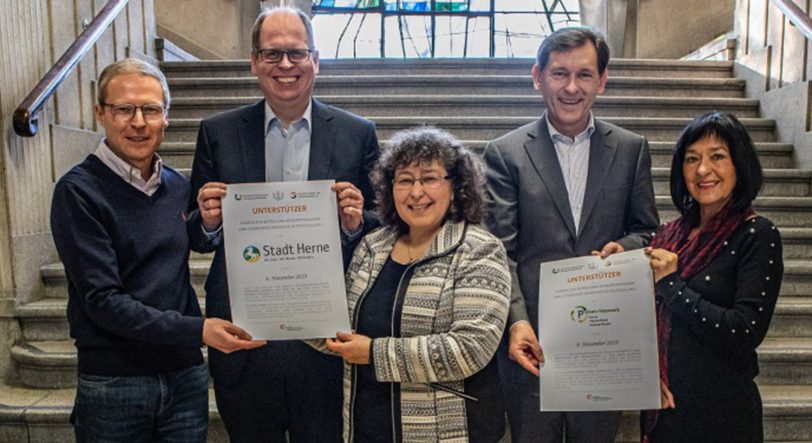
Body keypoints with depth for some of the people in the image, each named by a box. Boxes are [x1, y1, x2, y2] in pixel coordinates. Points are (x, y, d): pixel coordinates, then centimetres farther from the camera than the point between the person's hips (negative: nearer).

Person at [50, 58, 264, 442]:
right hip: (113, 382, -4)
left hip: (186, 376, 5)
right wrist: (196, 330, -23)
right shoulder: (77, 191, -11)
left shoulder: (179, 187, 5)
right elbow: (101, 301, -17)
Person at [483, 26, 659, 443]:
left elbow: (647, 231, 11)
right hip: (532, 336, -2)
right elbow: (501, 250, -7)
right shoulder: (506, 152, -3)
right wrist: (516, 321, -18)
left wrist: (624, 247, -12)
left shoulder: (631, 149, 5)